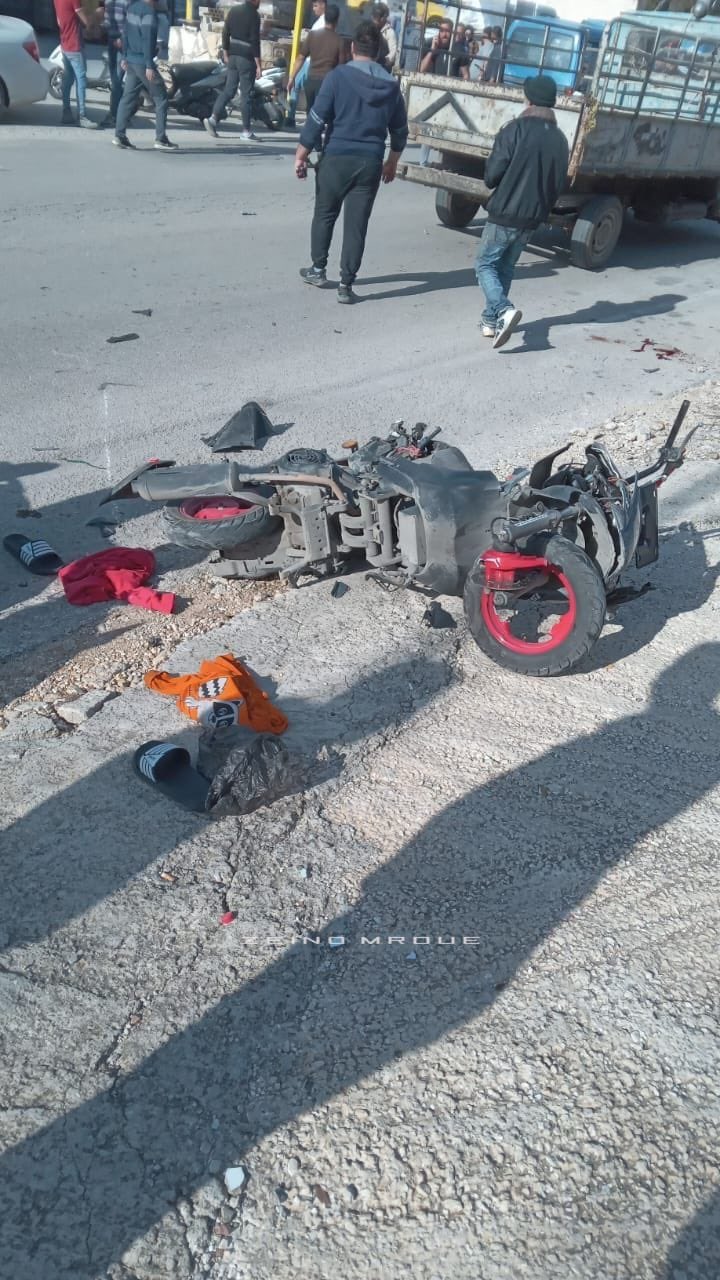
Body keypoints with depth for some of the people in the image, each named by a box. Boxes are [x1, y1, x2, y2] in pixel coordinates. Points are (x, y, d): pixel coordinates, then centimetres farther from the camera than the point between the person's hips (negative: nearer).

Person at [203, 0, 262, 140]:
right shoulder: (254, 15, -12)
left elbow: (225, 32, 11)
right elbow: (255, 41, -16)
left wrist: (226, 53, 19)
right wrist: (258, 64, -13)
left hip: (233, 56, 7)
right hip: (246, 58, -6)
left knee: (228, 90, 9)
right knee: (246, 94, -2)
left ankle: (213, 118, -7)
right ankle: (246, 131, 1)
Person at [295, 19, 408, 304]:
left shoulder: (338, 76, -6)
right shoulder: (391, 84, 6)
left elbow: (316, 120, -8)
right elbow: (400, 130, 14)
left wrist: (301, 155, -2)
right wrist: (392, 161, 27)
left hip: (336, 158, -2)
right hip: (370, 163, 2)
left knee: (324, 215, 17)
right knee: (357, 224, 4)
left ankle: (318, 269, 25)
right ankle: (346, 285, 1)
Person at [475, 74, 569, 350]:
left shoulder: (516, 130, -12)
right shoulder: (559, 139, 7)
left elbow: (491, 176, -13)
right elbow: (559, 184, 14)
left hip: (504, 214, -6)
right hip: (532, 218, 6)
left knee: (485, 265, 2)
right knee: (505, 267, 19)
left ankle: (503, 311, -22)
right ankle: (491, 320, 20)